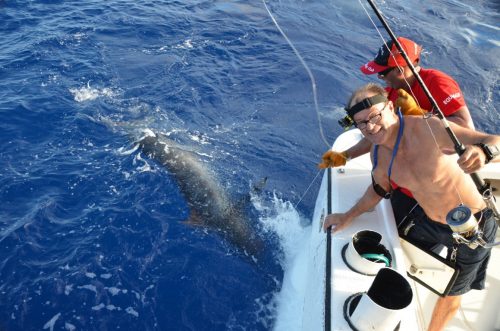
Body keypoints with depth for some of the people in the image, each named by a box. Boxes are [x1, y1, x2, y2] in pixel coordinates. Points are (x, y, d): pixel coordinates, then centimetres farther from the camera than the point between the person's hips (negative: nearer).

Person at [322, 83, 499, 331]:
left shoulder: (429, 129, -33)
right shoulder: (377, 154, -12)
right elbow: (379, 189, 7)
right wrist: (348, 216, 4)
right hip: (427, 220, 5)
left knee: (450, 294, 13)